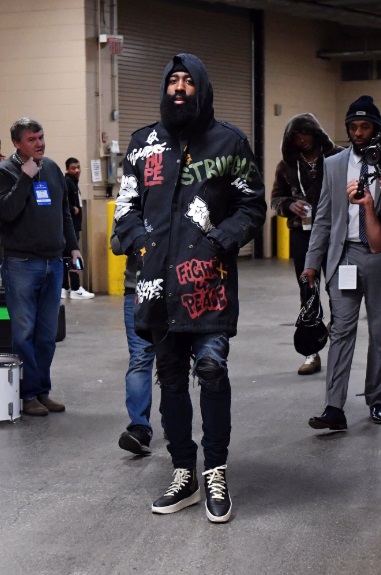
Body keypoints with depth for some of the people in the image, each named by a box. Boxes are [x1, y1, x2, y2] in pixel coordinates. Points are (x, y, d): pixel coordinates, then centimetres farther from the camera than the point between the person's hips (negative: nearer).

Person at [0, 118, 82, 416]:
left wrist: (73, 246, 16)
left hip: (53, 262, 5)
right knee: (24, 332, -2)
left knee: (47, 333, 8)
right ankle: (29, 394, 6)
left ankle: (43, 390, 16)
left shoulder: (53, 168, 12)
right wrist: (26, 177, -19)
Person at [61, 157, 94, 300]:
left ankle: (64, 288, 13)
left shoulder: (73, 182, 19)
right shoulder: (66, 182, -11)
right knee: (72, 256, -10)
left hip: (73, 225, 10)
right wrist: (73, 210, -15)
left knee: (66, 256, 10)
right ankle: (75, 289, -10)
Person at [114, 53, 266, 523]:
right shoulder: (144, 143, 13)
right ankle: (183, 475, 19)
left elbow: (253, 205, 5)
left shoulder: (228, 141, 5)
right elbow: (126, 205, 15)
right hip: (160, 281, 4)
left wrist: (221, 241, -8)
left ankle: (216, 473, 3)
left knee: (211, 369, -11)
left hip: (209, 278, -3)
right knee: (171, 375, 9)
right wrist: (140, 243, -1)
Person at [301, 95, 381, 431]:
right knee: (342, 330, -5)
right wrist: (312, 263, 5)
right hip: (345, 255, 1)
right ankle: (335, 409, -9)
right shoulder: (333, 165, 8)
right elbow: (324, 218, 8)